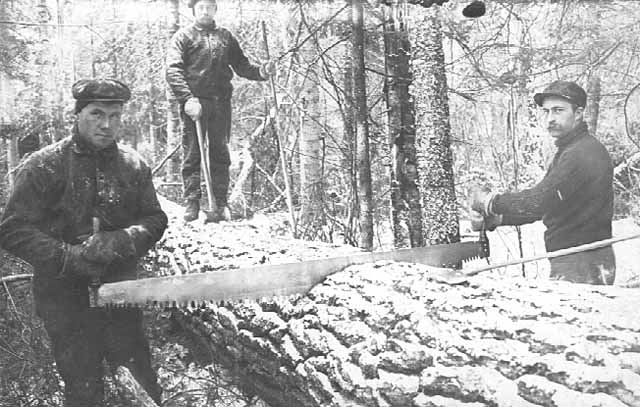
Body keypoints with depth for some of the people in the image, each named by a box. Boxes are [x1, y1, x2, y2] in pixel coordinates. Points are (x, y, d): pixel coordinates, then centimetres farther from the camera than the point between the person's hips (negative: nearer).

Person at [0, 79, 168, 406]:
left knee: (139, 375, 6)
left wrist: (122, 241, -15)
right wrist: (70, 257, -21)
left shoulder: (132, 165, 4)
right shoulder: (44, 166, -8)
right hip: (64, 296, -2)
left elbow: (155, 219, 5)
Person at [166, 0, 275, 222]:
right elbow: (173, 71, -4)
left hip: (221, 103, 3)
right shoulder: (184, 36, 7)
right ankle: (192, 202, 5)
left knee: (220, 154, 4)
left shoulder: (226, 37, 17)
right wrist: (187, 98, -17)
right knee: (192, 154, -1)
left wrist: (261, 71, -5)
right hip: (194, 102, -2)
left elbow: (241, 66, 15)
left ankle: (221, 204, 9)